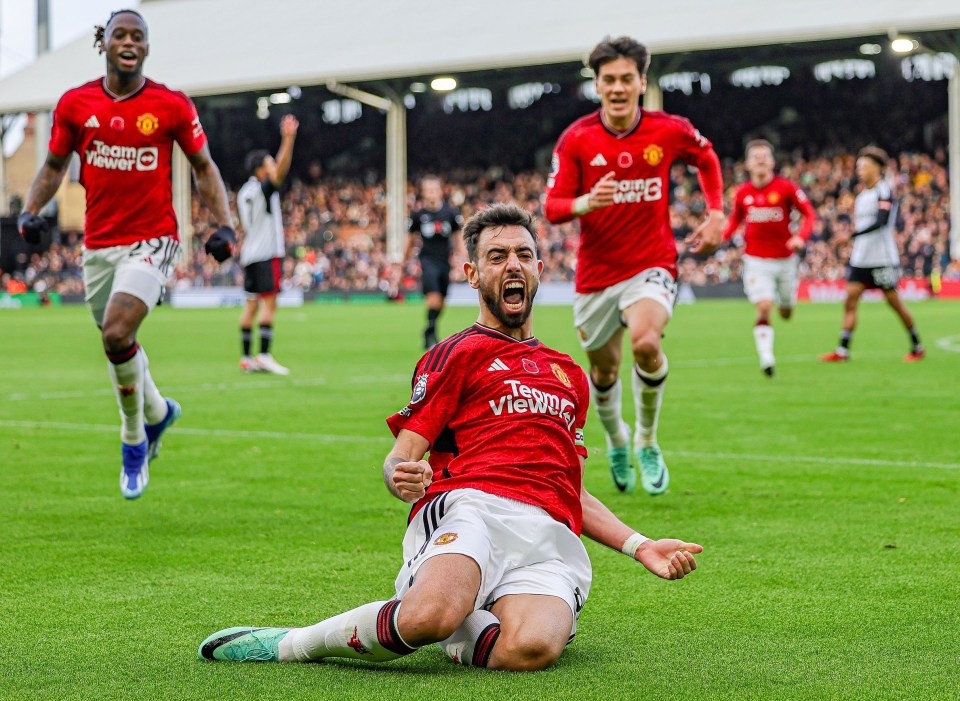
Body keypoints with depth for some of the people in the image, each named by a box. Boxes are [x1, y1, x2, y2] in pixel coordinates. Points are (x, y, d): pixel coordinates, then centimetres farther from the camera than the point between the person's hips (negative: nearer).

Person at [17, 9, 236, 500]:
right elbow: (54, 165, 13)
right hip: (98, 245, 4)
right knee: (117, 344, 13)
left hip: (152, 240, -4)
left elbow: (203, 166, 6)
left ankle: (134, 440, -2)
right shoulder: (74, 104, 1)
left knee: (117, 334, -23)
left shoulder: (171, 106, -5)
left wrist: (224, 224, -5)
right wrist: (31, 210, -3)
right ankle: (158, 411, 45)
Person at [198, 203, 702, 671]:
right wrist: (402, 477, -19)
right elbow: (400, 458, 5)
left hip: (552, 537, 3)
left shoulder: (570, 374, 33)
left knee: (530, 648, -35)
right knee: (428, 617, -38)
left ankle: (461, 638, -3)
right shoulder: (459, 353, 16)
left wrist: (639, 546, 23)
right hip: (471, 505, -3)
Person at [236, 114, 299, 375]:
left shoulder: (243, 193, 13)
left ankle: (246, 358, 7)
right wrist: (288, 138, -32)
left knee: (252, 304, 8)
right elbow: (281, 169, -26)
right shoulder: (262, 189, -10)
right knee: (269, 302, -9)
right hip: (267, 253, -8)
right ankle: (264, 356, -16)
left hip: (249, 253, 8)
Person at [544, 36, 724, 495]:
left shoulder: (669, 130, -5)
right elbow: (552, 207, -7)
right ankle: (616, 439, 46)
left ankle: (647, 441, -5)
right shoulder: (576, 139, -7)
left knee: (646, 342, -29)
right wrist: (586, 203, -29)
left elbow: (706, 158, 17)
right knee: (603, 370, 13)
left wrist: (715, 215, 7)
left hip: (652, 264, -2)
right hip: (596, 272, 2)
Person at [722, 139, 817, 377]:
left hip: (785, 258, 0)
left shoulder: (786, 187, -9)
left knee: (786, 312, 16)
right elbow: (735, 219, 13)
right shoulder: (742, 193, -1)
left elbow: (809, 214, -6)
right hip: (756, 260, 0)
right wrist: (723, 235, -7)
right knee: (764, 308, -19)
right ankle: (766, 357, -18)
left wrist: (801, 236, -23)